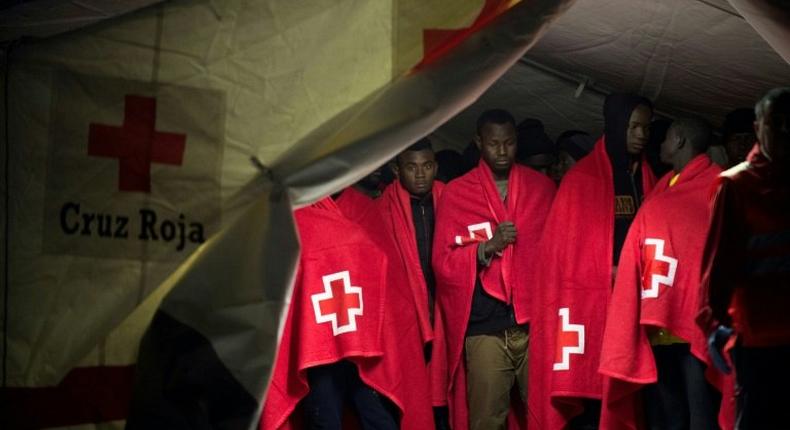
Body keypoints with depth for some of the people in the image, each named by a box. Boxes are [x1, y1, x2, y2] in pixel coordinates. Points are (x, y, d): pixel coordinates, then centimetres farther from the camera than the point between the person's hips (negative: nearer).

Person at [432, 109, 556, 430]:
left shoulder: (542, 188, 12)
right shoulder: (456, 194, 7)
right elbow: (443, 264, 3)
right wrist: (488, 247, -13)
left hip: (537, 322, 1)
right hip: (485, 328, -1)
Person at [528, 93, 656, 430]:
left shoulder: (646, 178, 15)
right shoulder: (582, 179, -2)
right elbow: (563, 245, -5)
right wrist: (611, 271, -9)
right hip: (592, 301, -5)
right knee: (591, 391, -5)